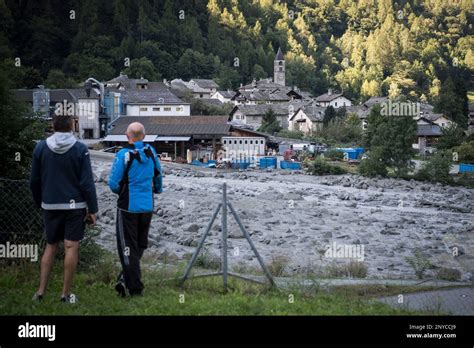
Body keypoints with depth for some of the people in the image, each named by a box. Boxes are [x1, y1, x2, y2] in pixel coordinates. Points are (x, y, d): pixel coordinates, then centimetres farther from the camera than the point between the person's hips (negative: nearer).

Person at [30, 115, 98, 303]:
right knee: (71, 248, 2)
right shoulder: (80, 149, -10)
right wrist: (92, 209, -5)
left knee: (50, 246, 14)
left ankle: (41, 291, 10)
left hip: (50, 206, 3)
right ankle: (66, 294, 4)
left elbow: (34, 181, 4)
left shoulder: (40, 147, -1)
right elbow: (87, 183, -11)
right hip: (75, 205, -3)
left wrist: (40, 202, 18)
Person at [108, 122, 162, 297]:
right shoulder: (151, 152, 0)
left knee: (128, 246, 4)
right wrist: (158, 189, 36)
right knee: (140, 245, 17)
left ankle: (135, 287, 3)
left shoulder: (124, 155, -14)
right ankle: (125, 279, 10)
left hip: (128, 207, -4)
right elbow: (158, 175, 16)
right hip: (147, 207, 4)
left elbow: (114, 183, -13)